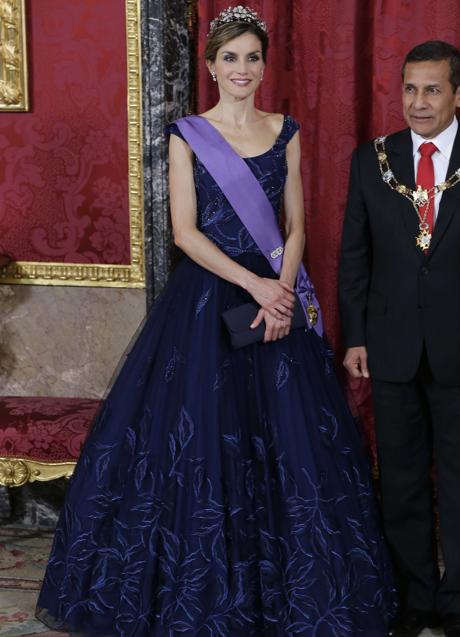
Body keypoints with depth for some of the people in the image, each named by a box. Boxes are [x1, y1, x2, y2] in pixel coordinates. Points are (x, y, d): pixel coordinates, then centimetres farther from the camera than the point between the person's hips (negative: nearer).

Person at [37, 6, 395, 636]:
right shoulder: (188, 135, 1)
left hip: (278, 296, 3)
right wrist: (253, 283, -14)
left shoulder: (286, 132, 9)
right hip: (207, 297, -2)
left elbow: (296, 224, 7)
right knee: (200, 430, -1)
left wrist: (281, 290, -10)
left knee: (288, 435, 2)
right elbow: (185, 232, -6)